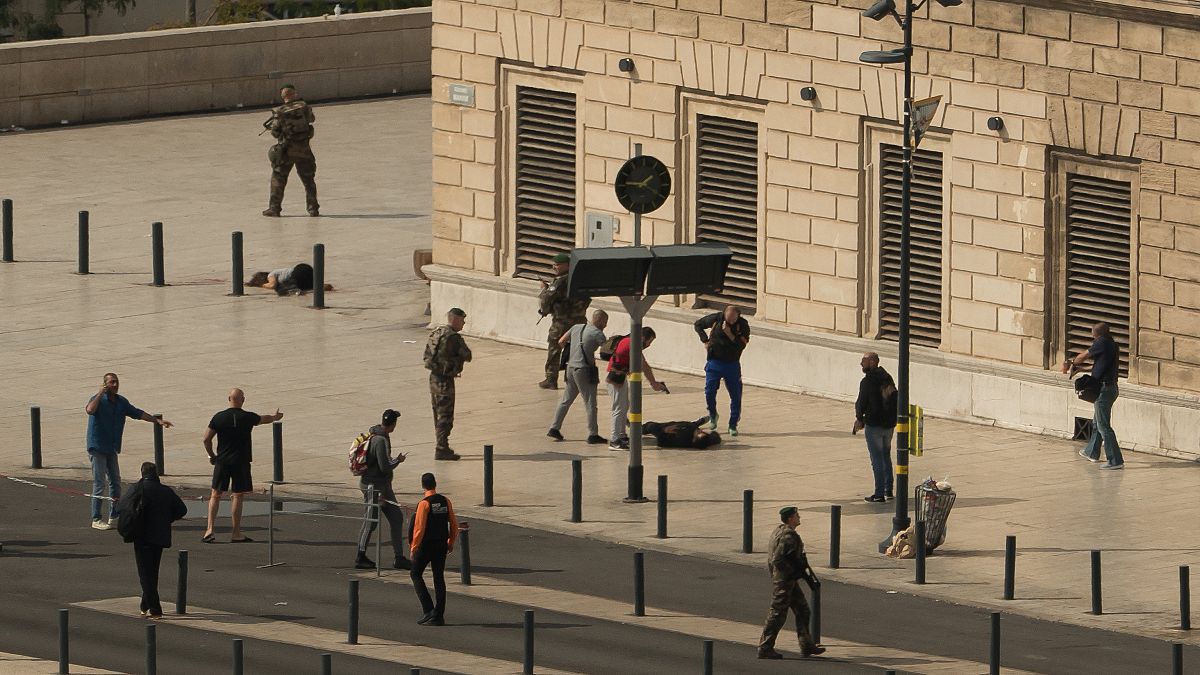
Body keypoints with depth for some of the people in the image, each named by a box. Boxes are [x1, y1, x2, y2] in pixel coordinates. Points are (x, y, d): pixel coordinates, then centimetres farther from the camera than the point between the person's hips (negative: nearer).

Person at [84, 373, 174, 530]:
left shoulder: (121, 402, 10)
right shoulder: (98, 399, -10)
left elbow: (138, 414, 19)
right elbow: (90, 410, -33)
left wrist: (157, 421, 15)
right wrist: (100, 393, -26)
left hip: (112, 449, 7)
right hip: (97, 447, -7)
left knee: (115, 483, 10)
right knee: (100, 483, -8)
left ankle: (114, 517, 19)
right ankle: (96, 520, -4)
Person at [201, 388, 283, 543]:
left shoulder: (219, 417, -3)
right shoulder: (248, 418, -5)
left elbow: (206, 439, -3)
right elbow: (265, 419, 17)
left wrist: (211, 455, 13)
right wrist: (275, 417, 39)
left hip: (222, 460, 1)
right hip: (241, 461, -1)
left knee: (216, 495, 8)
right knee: (237, 496, 3)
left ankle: (210, 530, -2)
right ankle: (236, 533, 5)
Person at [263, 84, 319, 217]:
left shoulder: (279, 112, -9)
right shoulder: (303, 107, -2)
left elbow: (275, 132, -7)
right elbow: (312, 118, 18)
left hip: (286, 150, -2)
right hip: (303, 149, 2)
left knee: (278, 179, 9)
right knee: (308, 179, 13)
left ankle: (274, 208, 6)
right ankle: (313, 207, 10)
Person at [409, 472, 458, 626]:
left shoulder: (424, 504, -15)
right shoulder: (445, 502, 2)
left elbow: (419, 528, -17)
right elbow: (454, 525, 7)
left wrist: (414, 547, -8)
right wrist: (451, 542, 20)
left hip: (426, 545, -5)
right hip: (442, 546, 5)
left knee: (415, 574, 10)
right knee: (439, 578, 10)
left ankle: (428, 609, -3)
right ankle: (439, 615, 8)